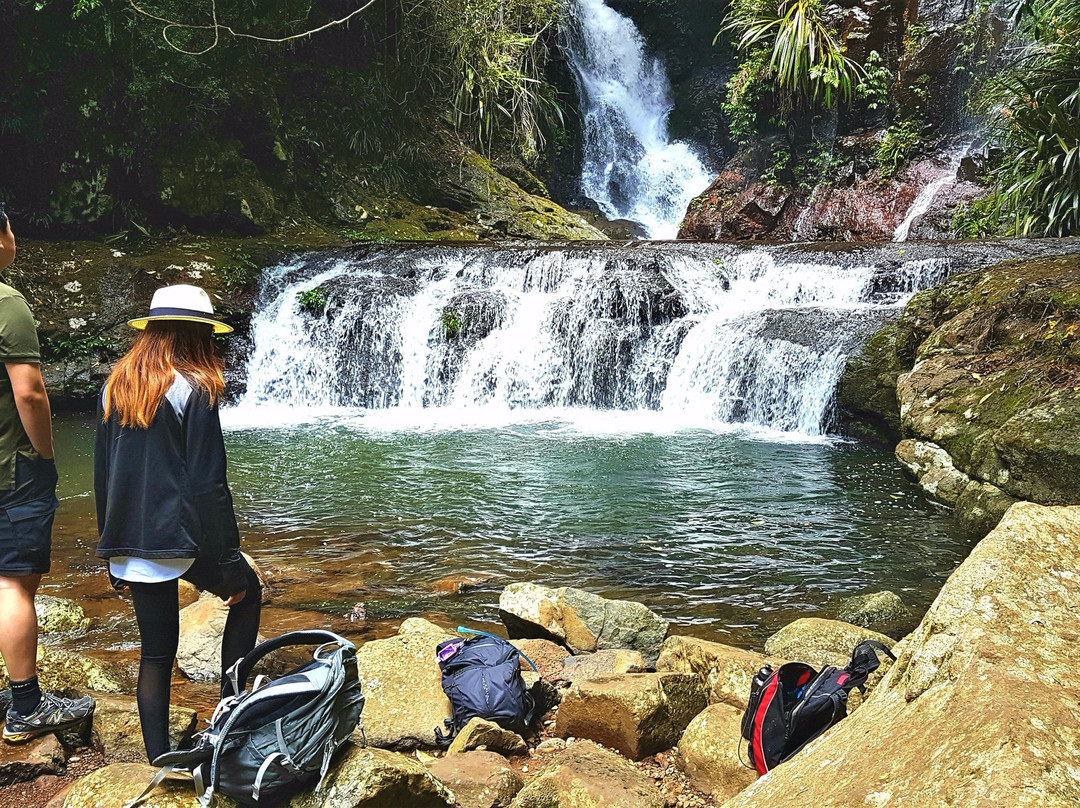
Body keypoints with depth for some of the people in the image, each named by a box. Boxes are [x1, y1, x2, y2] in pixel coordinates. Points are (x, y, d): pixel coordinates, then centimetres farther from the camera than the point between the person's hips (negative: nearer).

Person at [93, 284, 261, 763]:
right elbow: (207, 485, -14)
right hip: (180, 538, -6)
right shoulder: (192, 390, -11)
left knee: (155, 653, 14)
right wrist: (228, 563, -8)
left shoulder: (113, 389, 9)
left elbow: (103, 477, 13)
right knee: (247, 593, 20)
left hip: (129, 544, 6)